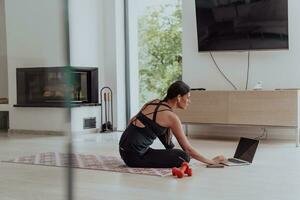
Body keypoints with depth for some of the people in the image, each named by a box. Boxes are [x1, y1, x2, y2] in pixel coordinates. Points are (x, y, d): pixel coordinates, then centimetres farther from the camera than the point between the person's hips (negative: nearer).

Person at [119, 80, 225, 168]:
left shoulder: (154, 102, 10)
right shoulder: (171, 117, -12)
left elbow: (131, 122, 19)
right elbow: (188, 149, -7)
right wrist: (212, 161, 2)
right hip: (134, 156, -9)